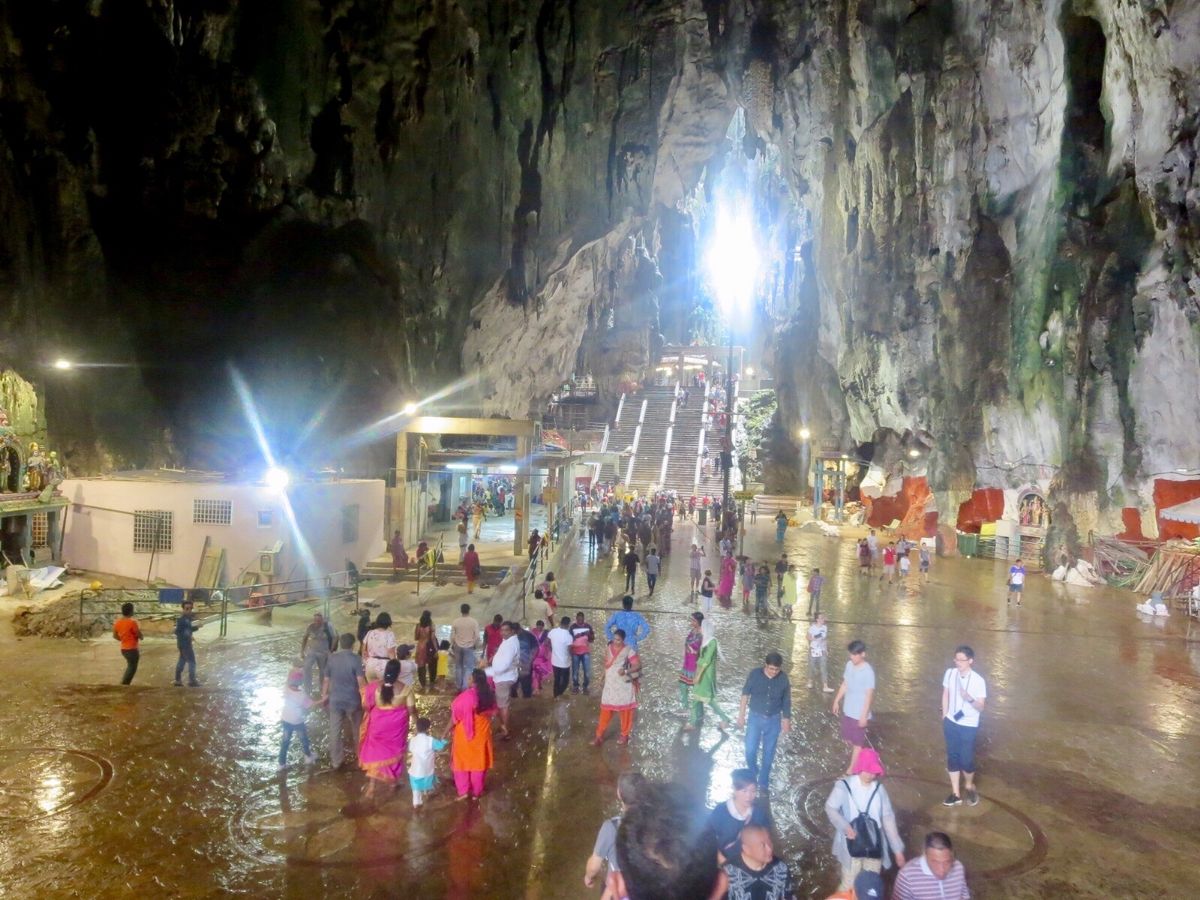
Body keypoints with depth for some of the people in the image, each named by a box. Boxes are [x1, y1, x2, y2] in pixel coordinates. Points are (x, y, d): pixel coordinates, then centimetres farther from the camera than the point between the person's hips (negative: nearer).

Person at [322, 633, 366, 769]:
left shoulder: (332, 658, -3)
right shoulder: (356, 659, -15)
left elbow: (326, 679, 4)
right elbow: (361, 682, -18)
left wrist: (324, 695, 19)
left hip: (335, 700, 2)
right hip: (353, 700, -2)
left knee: (335, 731, 12)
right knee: (357, 730, 16)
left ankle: (336, 761, 20)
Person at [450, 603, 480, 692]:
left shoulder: (455, 622, -4)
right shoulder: (474, 622, -9)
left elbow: (452, 636, -2)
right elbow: (477, 636, -10)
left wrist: (452, 646, 12)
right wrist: (475, 645, 6)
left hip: (458, 647, 2)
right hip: (469, 647, -2)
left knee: (458, 667, 15)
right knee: (469, 668, 2)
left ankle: (458, 686, 21)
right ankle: (465, 687, -5)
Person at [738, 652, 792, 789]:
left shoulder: (783, 679, -11)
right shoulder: (754, 674, -14)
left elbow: (786, 701, 1)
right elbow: (745, 694, -4)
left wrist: (786, 720, 6)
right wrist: (741, 714, -2)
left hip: (774, 720, 1)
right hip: (755, 718, -1)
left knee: (769, 753, 9)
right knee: (750, 750, -2)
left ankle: (764, 782, 28)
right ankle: (752, 774, 29)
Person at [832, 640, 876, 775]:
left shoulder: (868, 672, -23)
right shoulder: (849, 665, -1)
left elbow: (869, 695, -20)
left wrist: (864, 715, -19)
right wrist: (837, 701, 15)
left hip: (859, 713, -7)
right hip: (847, 710, 7)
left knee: (857, 742, 8)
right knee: (847, 739, 19)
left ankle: (852, 769, 20)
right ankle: (860, 758, 42)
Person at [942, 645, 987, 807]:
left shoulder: (978, 680, -19)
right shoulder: (950, 673, -8)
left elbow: (981, 707, -15)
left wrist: (970, 699, -35)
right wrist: (944, 717, 7)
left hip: (969, 726, -3)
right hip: (951, 723, 3)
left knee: (966, 759, 4)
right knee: (952, 757, 9)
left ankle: (969, 787, 34)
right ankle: (955, 794, 22)